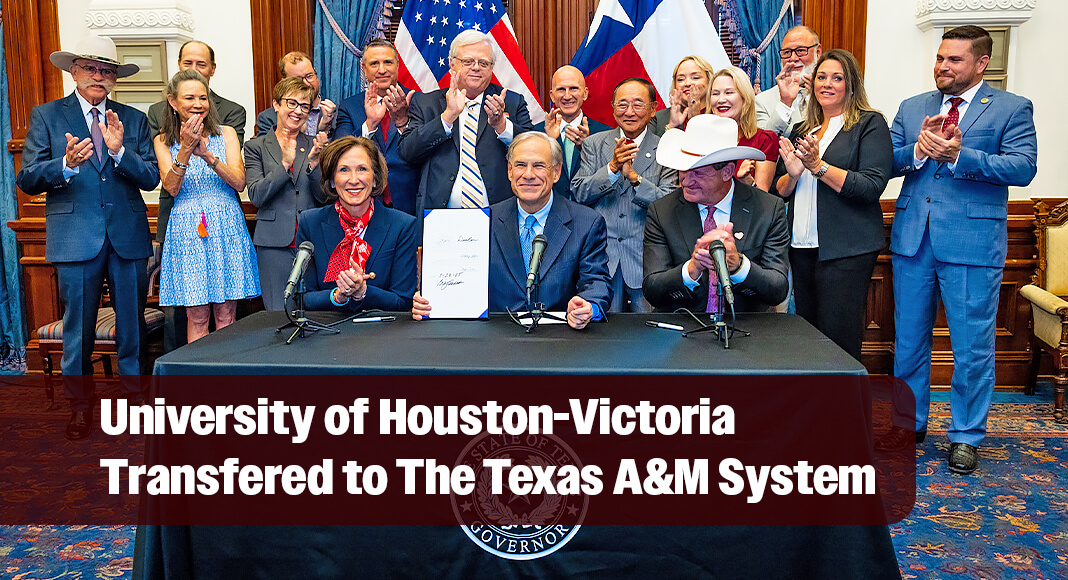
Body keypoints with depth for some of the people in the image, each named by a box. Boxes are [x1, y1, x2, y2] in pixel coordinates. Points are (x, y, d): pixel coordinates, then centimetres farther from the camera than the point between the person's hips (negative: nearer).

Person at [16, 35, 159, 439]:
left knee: (133, 324, 8)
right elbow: (27, 180, -1)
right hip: (76, 235, -1)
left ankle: (135, 394, 23)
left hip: (128, 235, 2)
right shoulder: (46, 115, 6)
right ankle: (80, 404, 21)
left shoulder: (134, 120, 10)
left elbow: (150, 178, 1)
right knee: (78, 326, 6)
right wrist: (66, 164, -19)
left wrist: (119, 150, -15)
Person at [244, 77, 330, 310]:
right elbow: (256, 196, -4)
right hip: (274, 244, -1)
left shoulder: (314, 146, 11)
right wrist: (284, 163, -15)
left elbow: (324, 197, 4)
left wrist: (314, 162, -11)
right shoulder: (256, 147, 8)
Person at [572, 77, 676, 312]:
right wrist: (612, 168, -16)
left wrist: (634, 176, -20)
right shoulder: (594, 144, 6)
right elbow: (579, 194, -1)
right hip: (601, 255, 1)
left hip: (646, 258, -1)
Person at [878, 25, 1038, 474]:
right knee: (909, 339, 13)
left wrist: (958, 155, -22)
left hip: (972, 242, -4)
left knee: (972, 347, 3)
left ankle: (966, 436, 19)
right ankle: (908, 423, 28)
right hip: (912, 238, 4)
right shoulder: (911, 108, 13)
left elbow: (1023, 167, -11)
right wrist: (919, 150, -15)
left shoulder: (1011, 109, 2)